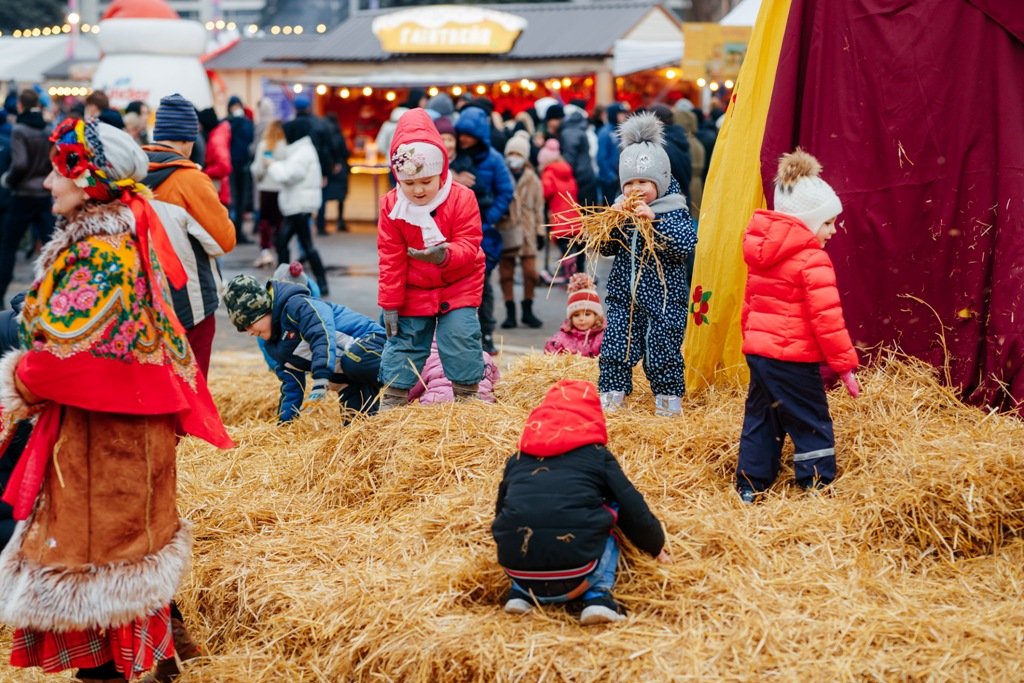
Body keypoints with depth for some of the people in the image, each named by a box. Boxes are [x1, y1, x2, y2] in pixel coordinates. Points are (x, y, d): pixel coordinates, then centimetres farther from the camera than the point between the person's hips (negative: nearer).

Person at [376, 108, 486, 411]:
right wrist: (389, 304, -8)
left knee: (461, 341, -6)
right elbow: (390, 259, -7)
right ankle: (392, 403, 17)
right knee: (402, 346, 6)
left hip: (458, 288, -2)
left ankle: (467, 399, 9)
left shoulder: (461, 198, -16)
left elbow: (469, 246, -19)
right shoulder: (392, 205, -11)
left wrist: (445, 255, -42)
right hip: (413, 292, 2)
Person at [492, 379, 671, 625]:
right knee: (604, 538, 30)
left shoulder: (518, 458, 21)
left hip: (517, 571, 3)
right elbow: (633, 510, 15)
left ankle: (520, 593, 14)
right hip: (574, 578, -3)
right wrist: (656, 546, 34)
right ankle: (598, 597, 6)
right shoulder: (597, 456, 14)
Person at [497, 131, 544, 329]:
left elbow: (538, 206, 10)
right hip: (505, 230, -1)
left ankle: (528, 311, 12)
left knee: (530, 271, -4)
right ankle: (510, 312, 11)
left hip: (526, 229, 1)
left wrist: (540, 229, 7)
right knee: (506, 272, 2)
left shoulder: (532, 179, 7)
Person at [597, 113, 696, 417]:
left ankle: (668, 403, 17)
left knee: (662, 355, 3)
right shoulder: (621, 209, 5)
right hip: (624, 297, 4)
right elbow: (605, 248, 3)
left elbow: (686, 245, -23)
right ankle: (609, 400, 15)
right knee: (614, 350, 5)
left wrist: (654, 219, -29)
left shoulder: (674, 211, -8)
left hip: (663, 299, -4)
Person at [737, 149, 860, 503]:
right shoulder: (813, 260, -14)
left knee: (760, 420, 16)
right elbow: (826, 317, -17)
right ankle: (818, 489, 4)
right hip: (793, 358, -8)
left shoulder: (759, 253, 11)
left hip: (756, 350, 8)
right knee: (813, 426, 2)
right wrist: (845, 364, -11)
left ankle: (749, 490, 21)